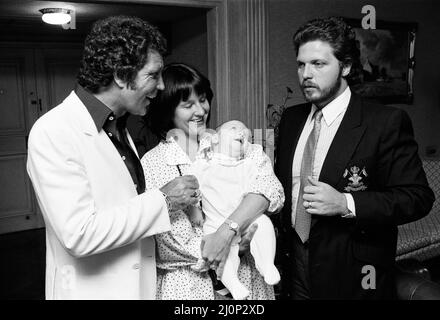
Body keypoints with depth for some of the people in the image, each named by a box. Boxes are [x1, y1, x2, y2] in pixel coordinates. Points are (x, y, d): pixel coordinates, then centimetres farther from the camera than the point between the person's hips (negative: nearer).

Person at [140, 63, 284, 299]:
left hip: (246, 277, 3)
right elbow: (178, 243, -11)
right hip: (188, 284, -2)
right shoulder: (151, 164, -8)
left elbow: (271, 188, -16)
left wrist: (227, 231, -27)